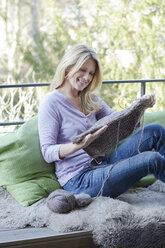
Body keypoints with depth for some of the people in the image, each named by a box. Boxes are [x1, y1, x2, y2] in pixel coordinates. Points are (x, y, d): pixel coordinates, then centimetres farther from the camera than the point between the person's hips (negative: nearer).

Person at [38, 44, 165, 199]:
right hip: (79, 180, -8)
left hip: (101, 164, 8)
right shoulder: (51, 102, -8)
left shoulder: (90, 100, 16)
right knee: (152, 159, -22)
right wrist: (80, 144, -33)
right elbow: (47, 153, -15)